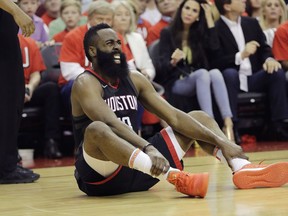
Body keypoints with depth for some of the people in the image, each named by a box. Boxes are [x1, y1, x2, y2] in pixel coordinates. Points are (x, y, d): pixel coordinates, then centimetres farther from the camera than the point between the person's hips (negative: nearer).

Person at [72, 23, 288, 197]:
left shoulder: (134, 79, 11)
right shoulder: (85, 84, -11)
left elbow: (173, 117, 4)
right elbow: (112, 124, -30)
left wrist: (221, 142, -8)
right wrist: (148, 149, -46)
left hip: (138, 165, 7)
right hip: (101, 174, -7)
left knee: (199, 117, 5)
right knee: (97, 130, -40)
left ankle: (243, 169, -24)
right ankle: (175, 177, -57)